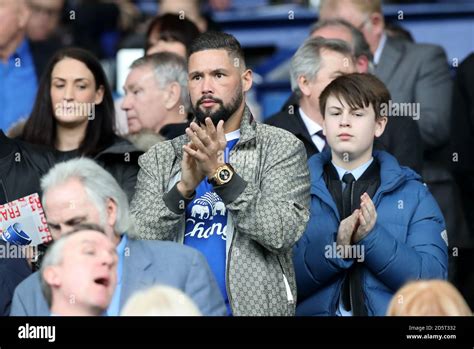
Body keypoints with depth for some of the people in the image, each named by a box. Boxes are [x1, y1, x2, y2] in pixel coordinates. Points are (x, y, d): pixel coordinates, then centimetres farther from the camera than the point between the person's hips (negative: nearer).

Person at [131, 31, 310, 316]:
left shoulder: (283, 148, 0)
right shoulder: (160, 158, 8)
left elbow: (284, 233, -12)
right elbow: (135, 241, -2)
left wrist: (222, 173, -19)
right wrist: (183, 188, -16)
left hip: (252, 306, -2)